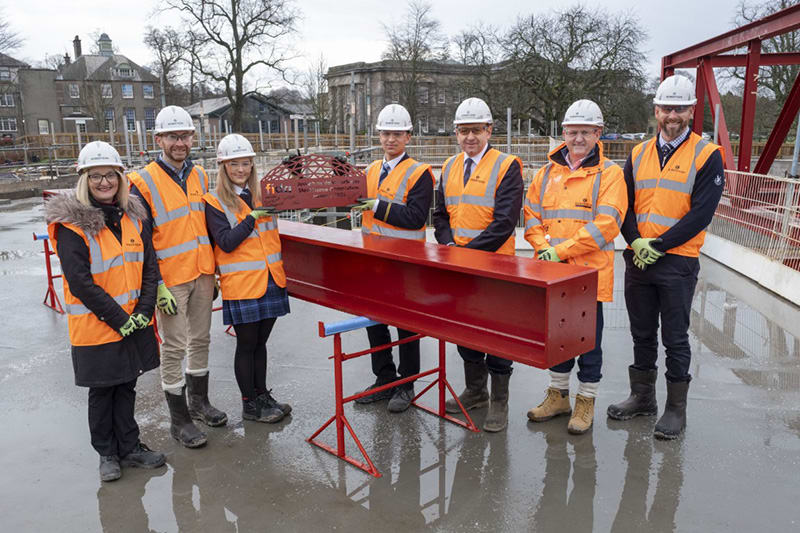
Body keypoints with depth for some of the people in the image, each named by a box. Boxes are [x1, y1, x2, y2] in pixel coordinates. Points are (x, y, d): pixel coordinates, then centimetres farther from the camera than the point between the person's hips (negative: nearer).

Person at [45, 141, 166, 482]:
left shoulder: (133, 216, 4)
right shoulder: (71, 223, -13)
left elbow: (149, 266, 4)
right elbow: (79, 282, -18)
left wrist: (144, 310, -7)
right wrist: (118, 319, -17)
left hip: (135, 322, 5)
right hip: (95, 326, -4)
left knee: (126, 387, 16)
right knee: (102, 391, 12)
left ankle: (129, 447, 32)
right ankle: (107, 453, 30)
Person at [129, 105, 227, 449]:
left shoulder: (199, 176, 9)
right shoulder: (144, 182, -9)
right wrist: (157, 286, -15)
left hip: (202, 274, 6)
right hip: (171, 278, -5)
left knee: (201, 340, 15)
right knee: (174, 348, 1)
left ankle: (199, 401, 32)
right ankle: (179, 420, 13)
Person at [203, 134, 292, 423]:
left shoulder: (261, 195, 11)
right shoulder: (214, 202, -5)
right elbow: (226, 243, -14)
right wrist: (252, 218, -22)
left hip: (270, 280, 5)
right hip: (241, 284, -5)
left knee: (260, 342, 16)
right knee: (246, 345, 7)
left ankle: (262, 395, 30)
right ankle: (250, 404, 21)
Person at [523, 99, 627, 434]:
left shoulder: (609, 173, -4)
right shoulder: (547, 173, 11)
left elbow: (605, 224, -15)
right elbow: (532, 215, 10)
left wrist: (560, 250, -18)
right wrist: (542, 247, -8)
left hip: (589, 273, -4)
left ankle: (586, 402, 23)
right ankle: (558, 396, 33)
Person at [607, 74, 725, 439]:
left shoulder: (707, 156, -4)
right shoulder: (638, 154, 9)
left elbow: (701, 213, -12)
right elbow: (625, 205, 5)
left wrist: (658, 246, -16)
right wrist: (636, 242, -11)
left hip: (678, 262, -4)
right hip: (637, 259, 4)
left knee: (675, 338, 5)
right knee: (642, 334, 14)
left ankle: (676, 409, 18)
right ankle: (642, 398, 29)